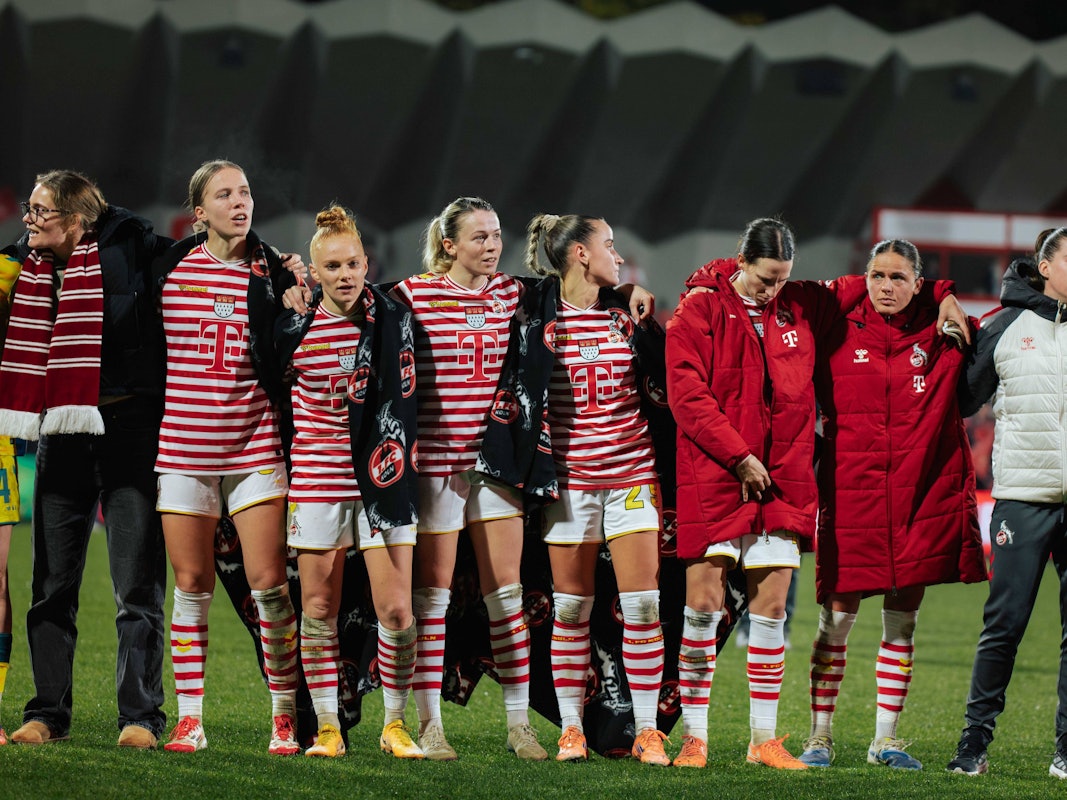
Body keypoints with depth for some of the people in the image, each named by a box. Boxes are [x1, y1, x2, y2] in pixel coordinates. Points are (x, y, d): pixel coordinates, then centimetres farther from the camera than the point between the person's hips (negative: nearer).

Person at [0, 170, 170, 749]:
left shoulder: (129, 248, -8)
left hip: (130, 430, -5)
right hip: (62, 435, 5)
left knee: (137, 590, -2)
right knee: (51, 587, 7)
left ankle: (140, 718, 2)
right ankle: (47, 714, 15)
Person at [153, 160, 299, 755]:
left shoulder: (273, 272, 3)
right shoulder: (172, 268, 3)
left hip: (254, 444, 0)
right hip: (183, 443, 1)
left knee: (269, 582, -6)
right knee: (192, 584, 4)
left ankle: (286, 715, 4)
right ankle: (190, 719, 10)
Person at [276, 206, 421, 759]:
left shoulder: (394, 322, 0)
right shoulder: (296, 330, 1)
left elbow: (402, 402, -1)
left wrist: (389, 458, -8)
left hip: (380, 480, -1)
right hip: (316, 479, 1)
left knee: (396, 610, -6)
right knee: (319, 610, 2)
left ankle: (395, 725, 8)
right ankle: (327, 728, 11)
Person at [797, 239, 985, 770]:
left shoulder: (941, 339, 3)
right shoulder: (840, 337, 2)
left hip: (920, 498, 1)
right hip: (850, 494, -1)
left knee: (902, 619, 6)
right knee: (837, 615, 1)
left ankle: (886, 738, 15)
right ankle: (819, 736, 9)